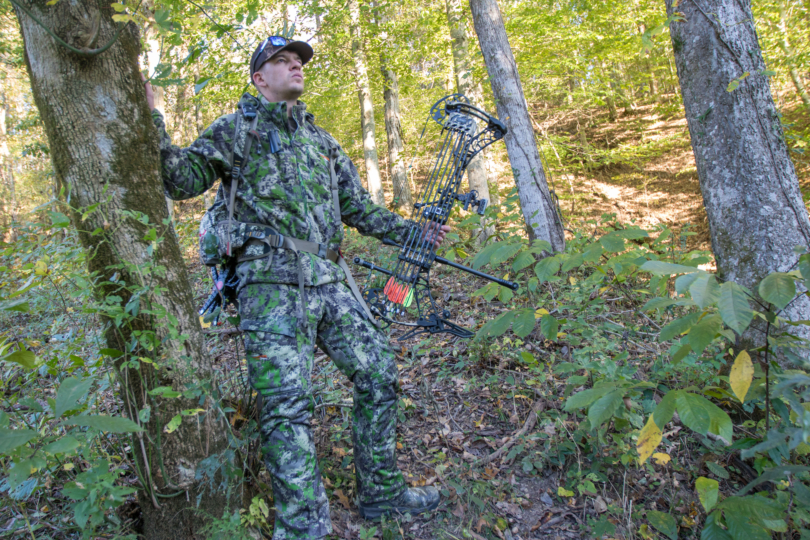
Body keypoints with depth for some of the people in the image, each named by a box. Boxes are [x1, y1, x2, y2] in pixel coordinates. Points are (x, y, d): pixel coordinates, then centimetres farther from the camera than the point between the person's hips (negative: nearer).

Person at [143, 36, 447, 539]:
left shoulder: (321, 138, 23)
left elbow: (358, 207, 26)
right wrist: (150, 119, -13)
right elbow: (183, 180, -1)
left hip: (330, 280, 6)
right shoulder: (236, 129, 8)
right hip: (272, 283, -6)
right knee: (288, 405, -10)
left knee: (378, 373, 5)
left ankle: (382, 493, 22)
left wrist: (415, 232, 24)